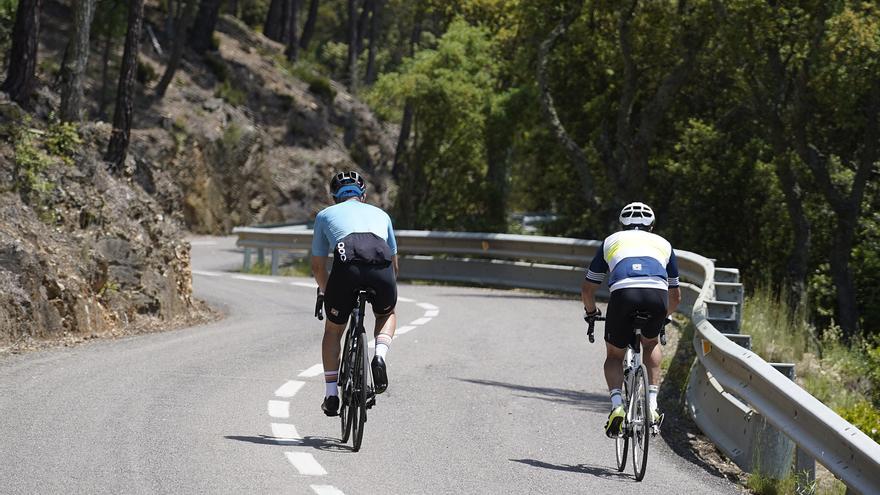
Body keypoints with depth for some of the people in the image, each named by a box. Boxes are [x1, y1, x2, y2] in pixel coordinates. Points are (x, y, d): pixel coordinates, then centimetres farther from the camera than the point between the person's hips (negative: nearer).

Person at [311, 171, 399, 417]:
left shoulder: (325, 215, 31)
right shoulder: (380, 214, 36)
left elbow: (318, 266, 35)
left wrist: (325, 292, 54)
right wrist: (386, 289, 60)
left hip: (347, 267, -1)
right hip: (382, 267, 1)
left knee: (333, 330, 23)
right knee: (387, 314, 33)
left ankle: (331, 394, 18)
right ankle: (380, 356, 5)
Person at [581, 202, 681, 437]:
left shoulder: (612, 241, 33)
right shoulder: (663, 244, 35)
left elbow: (587, 288, 36)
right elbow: (675, 296, 41)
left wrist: (591, 312, 56)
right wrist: (663, 316, 61)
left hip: (623, 294, -1)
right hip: (657, 295, 1)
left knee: (614, 355, 21)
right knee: (650, 345, 31)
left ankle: (617, 405, -3)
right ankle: (652, 404, 17)